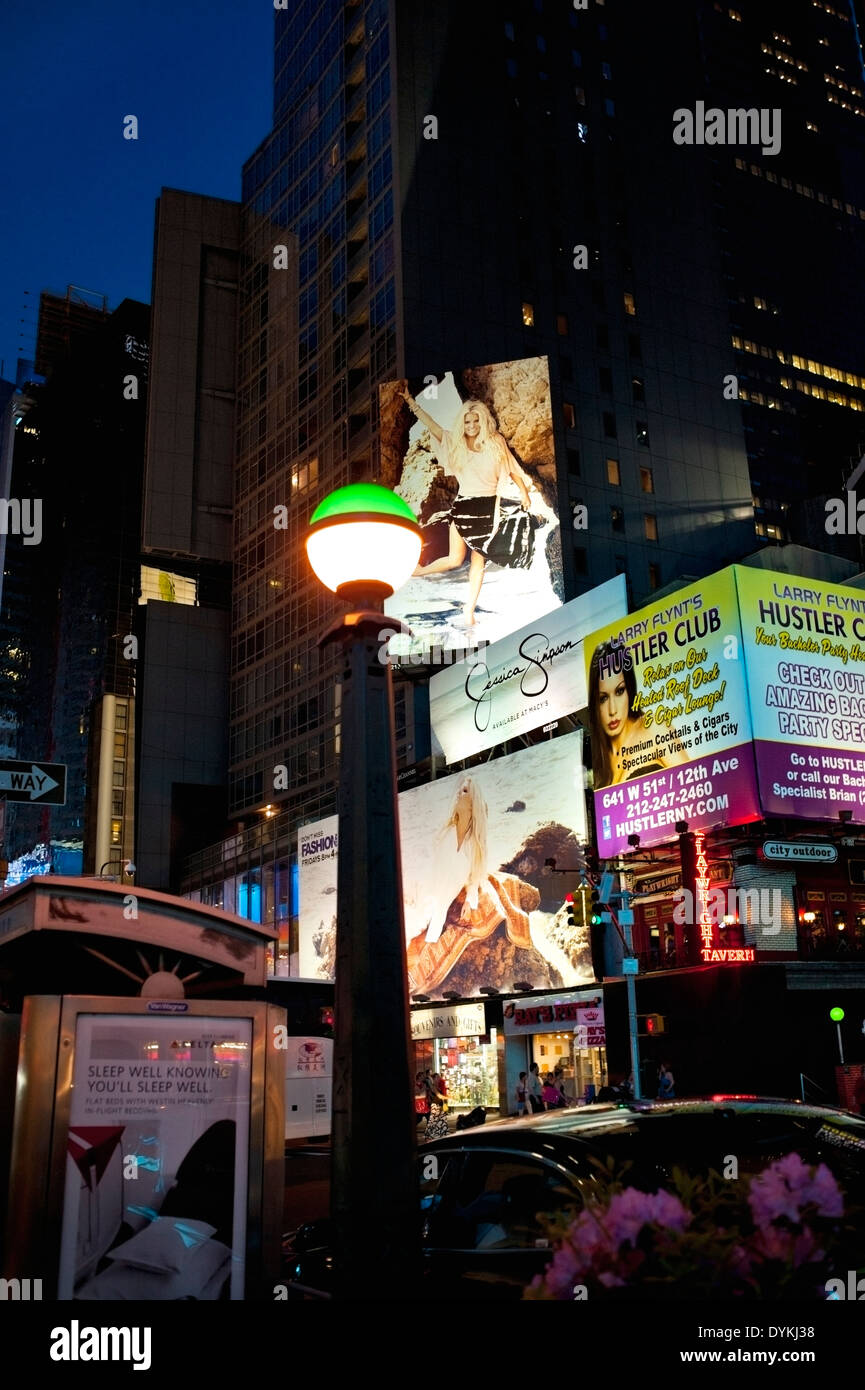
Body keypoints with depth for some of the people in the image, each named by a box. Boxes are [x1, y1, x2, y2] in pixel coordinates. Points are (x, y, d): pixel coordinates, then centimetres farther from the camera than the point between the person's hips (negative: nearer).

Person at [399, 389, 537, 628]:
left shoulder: (495, 443, 0)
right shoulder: (455, 442, 2)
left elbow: (511, 470, 4)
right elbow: (430, 423, 1)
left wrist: (524, 494, -2)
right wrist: (410, 401, -2)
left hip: (487, 506, 0)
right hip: (463, 505, 0)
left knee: (478, 559, 2)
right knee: (455, 558, -2)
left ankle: (469, 612, 6)